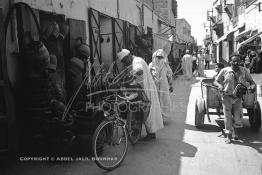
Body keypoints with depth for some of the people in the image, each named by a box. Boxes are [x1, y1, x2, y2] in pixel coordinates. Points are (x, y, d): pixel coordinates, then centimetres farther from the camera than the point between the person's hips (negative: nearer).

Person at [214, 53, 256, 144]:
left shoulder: (244, 71, -2)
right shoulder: (224, 71, -6)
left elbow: (251, 81, 6)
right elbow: (215, 81, -1)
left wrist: (253, 85, -16)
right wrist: (220, 85, -22)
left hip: (238, 97, 2)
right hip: (227, 96, -1)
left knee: (238, 117, 4)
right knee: (228, 116, 2)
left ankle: (234, 130, 36)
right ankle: (228, 135, 17)